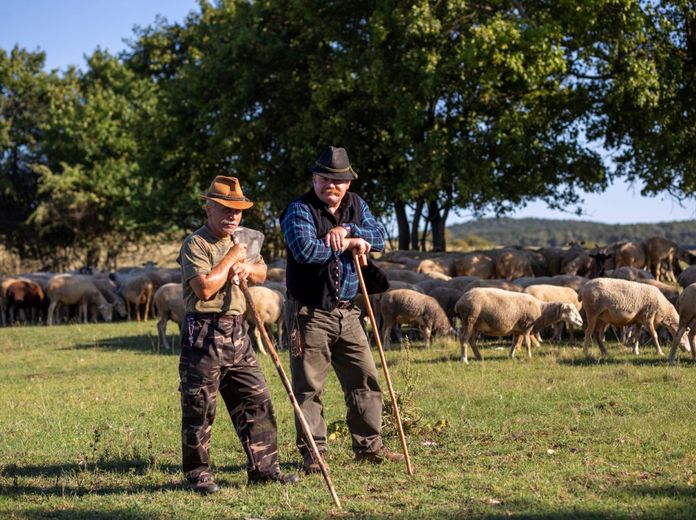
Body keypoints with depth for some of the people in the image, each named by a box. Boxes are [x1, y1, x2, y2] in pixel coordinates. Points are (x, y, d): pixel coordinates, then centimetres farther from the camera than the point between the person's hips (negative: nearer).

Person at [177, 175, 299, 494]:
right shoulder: (195, 245, -10)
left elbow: (261, 274, 25)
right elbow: (205, 288, -21)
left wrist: (247, 268, 2)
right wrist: (231, 258, -11)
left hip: (237, 333, 8)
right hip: (204, 335, -7)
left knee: (256, 401, 7)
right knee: (199, 407, -1)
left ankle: (264, 468, 14)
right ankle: (197, 473, 11)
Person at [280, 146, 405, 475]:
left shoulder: (356, 206, 11)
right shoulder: (299, 210, -10)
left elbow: (379, 237, 0)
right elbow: (305, 250, -25)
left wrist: (347, 229, -15)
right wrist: (348, 244, -15)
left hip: (346, 312, 7)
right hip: (310, 313, -6)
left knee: (365, 377, 10)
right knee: (309, 385, -2)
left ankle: (368, 445, 21)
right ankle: (313, 452, 5)